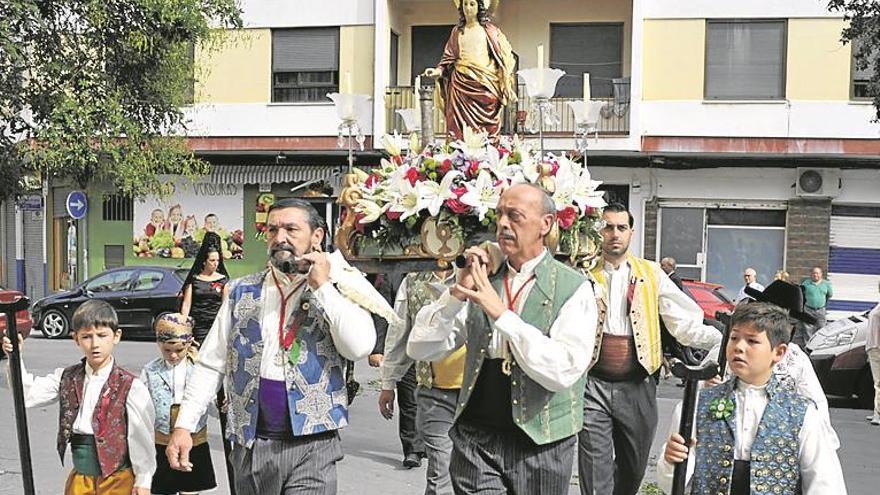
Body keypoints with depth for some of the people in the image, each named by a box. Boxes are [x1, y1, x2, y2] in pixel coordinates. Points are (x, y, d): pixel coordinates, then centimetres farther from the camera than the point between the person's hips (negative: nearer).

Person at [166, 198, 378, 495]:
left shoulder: (337, 291, 0)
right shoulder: (242, 292, 8)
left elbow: (360, 347, -17)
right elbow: (210, 364, 7)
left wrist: (323, 286, -14)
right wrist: (183, 425, -2)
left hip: (312, 447, -3)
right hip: (250, 445, 3)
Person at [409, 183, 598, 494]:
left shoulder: (574, 289, -7)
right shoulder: (481, 280, 3)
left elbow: (563, 372, -20)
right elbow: (420, 350, -2)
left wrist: (501, 312, -22)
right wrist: (457, 292, -15)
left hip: (540, 445, -2)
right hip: (474, 438, 2)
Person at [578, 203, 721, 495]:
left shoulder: (651, 274, 6)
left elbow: (685, 321, 0)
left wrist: (723, 341, -13)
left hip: (637, 386, 2)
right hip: (594, 385, -2)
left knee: (632, 471, 17)